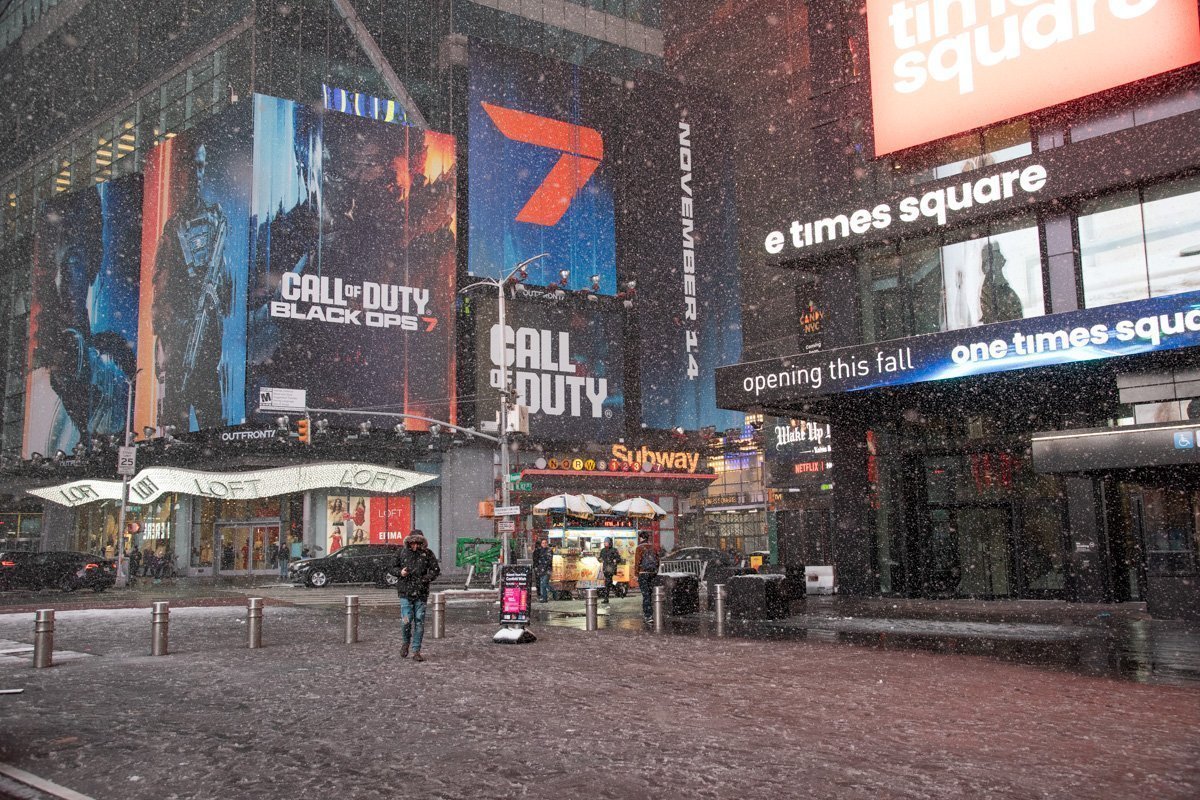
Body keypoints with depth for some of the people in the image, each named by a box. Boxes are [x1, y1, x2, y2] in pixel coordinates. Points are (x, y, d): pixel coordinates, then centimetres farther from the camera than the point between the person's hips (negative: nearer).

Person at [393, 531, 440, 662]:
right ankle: (405, 642, 22)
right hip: (405, 592, 0)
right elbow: (393, 568, 15)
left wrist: (426, 578, -13)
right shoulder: (402, 553, 4)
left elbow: (436, 570, 3)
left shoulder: (427, 554, 1)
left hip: (421, 593, 0)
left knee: (419, 622, 2)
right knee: (406, 621, -8)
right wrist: (400, 572, -8)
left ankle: (416, 651, 12)